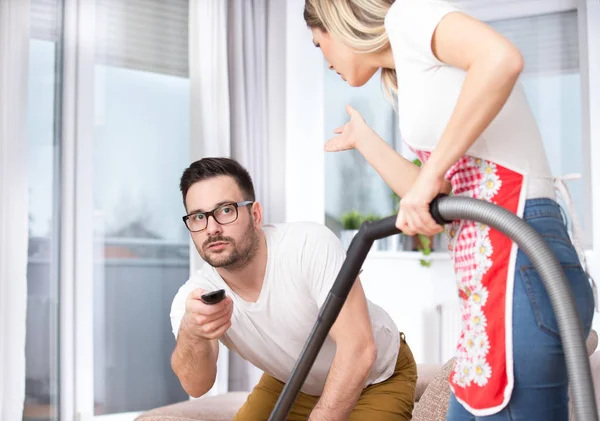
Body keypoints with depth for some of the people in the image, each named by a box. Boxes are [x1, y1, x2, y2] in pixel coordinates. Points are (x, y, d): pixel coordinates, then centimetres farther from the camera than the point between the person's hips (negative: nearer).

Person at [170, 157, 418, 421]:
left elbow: (359, 350, -38)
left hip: (378, 379, -4)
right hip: (291, 384, 4)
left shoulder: (310, 244, -34)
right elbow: (196, 385, -37)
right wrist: (191, 333, -57)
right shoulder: (193, 297, -20)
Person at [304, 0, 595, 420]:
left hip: (518, 263, -10)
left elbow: (502, 58, -21)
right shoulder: (414, 72, 26)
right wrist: (364, 139, 36)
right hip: (491, 279, 10)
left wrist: (430, 173, -16)